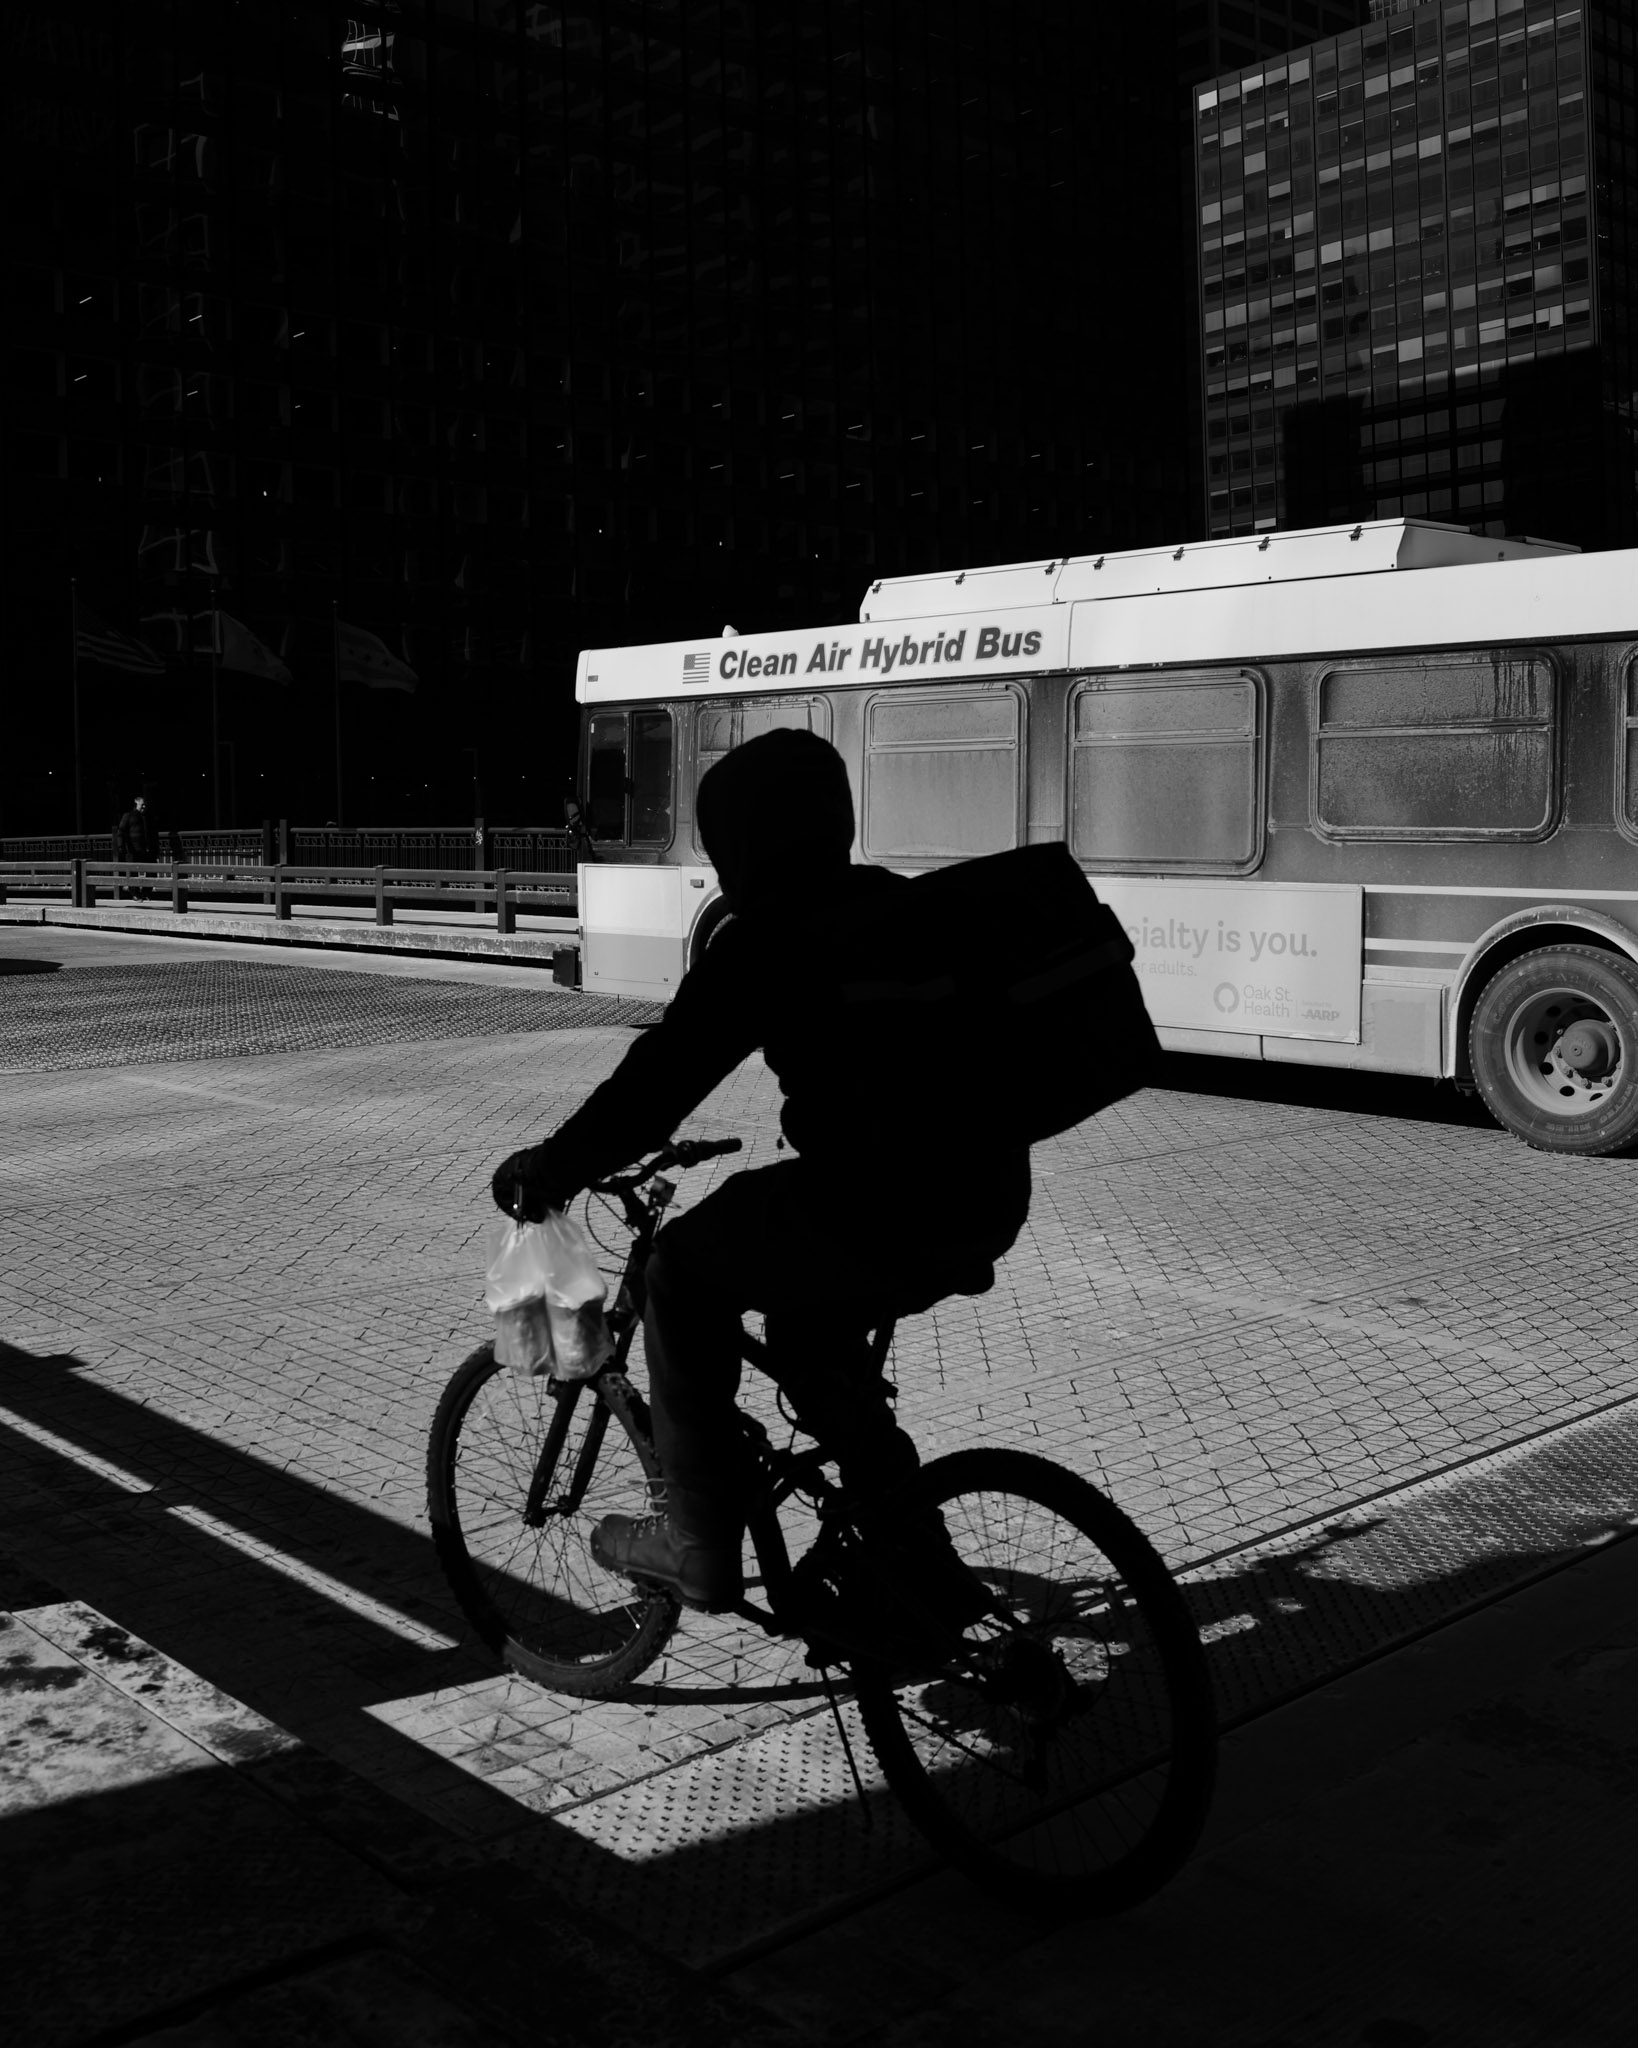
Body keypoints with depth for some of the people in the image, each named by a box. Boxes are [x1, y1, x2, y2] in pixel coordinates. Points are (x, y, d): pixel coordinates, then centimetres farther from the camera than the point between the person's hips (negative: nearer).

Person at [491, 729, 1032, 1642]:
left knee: (686, 1271, 13)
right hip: (989, 1195, 8)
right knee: (811, 1327, 29)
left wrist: (550, 1169, 4)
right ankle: (924, 1575, 31)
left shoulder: (769, 940, -7)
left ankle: (699, 1544, 18)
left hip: (885, 1206, -8)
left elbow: (663, 1077, -9)